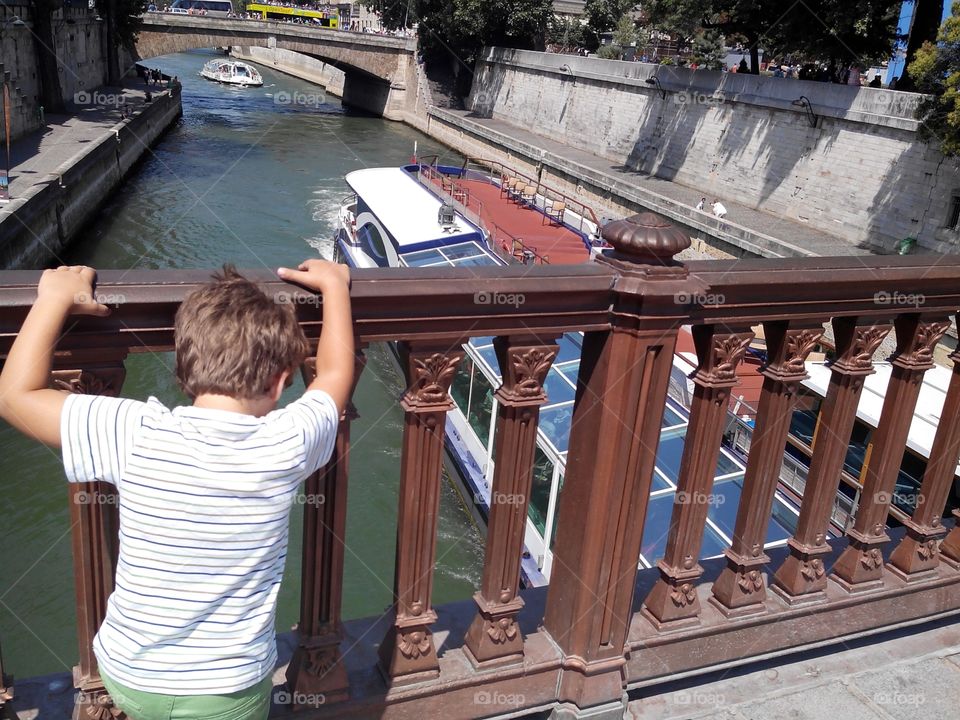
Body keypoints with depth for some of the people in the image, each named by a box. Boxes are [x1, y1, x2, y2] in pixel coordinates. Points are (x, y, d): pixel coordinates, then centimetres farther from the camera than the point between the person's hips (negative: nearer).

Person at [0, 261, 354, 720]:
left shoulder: (137, 434, -22)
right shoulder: (285, 445, -20)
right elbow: (335, 376, 0)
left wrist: (55, 299, -1)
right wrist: (334, 286, 12)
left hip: (127, 675, 1)